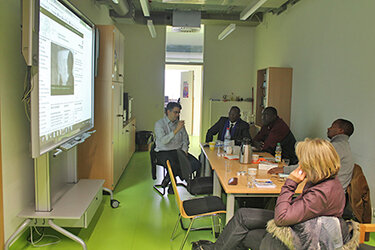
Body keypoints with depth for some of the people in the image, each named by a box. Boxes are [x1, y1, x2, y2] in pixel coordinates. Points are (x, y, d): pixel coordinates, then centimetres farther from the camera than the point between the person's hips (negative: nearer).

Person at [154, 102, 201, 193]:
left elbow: (185, 139, 17)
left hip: (178, 151, 6)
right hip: (164, 152, -6)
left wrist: (184, 150, -2)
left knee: (196, 164, -18)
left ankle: (168, 178, -7)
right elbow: (163, 141, -21)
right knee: (174, 167, -36)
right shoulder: (159, 124, -6)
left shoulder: (179, 123, 11)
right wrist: (176, 130, -26)